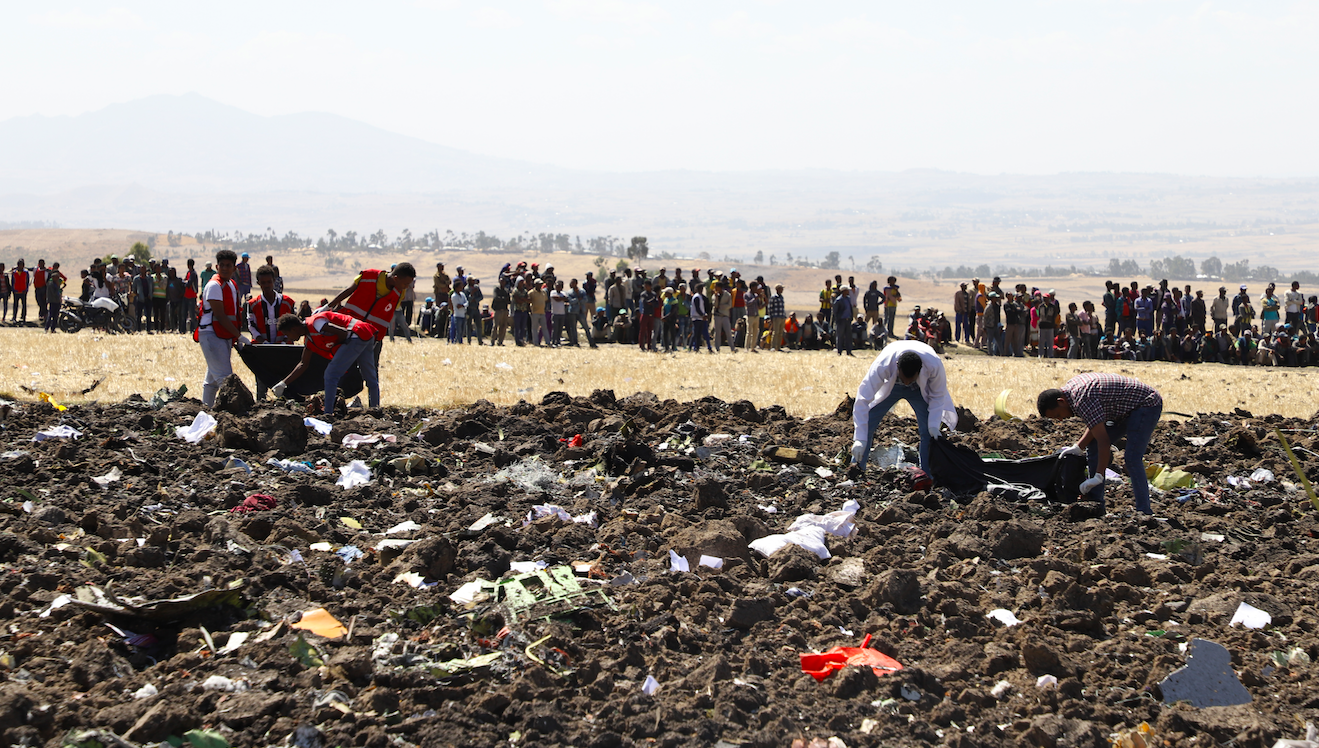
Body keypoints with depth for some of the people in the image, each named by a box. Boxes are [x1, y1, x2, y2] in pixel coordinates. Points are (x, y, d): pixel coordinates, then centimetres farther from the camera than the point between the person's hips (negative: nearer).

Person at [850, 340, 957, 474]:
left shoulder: (934, 365, -39)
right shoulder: (882, 365, -43)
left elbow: (938, 395, -17)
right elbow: (863, 399, -39)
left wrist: (934, 424, -26)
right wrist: (860, 439, -42)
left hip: (920, 389, 0)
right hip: (889, 386, 0)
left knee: (929, 430, -16)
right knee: (865, 424, -10)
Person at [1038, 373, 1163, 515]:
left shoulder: (1083, 400, -30)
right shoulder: (1069, 389, 1)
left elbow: (1103, 440, -33)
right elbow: (1097, 424, 8)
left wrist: (1098, 477, -33)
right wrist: (1078, 447, -3)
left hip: (1148, 404, -11)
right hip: (1126, 410, 11)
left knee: (1132, 459, -22)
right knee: (1093, 448, 8)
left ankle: (1144, 512, -21)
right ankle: (1096, 504, 10)